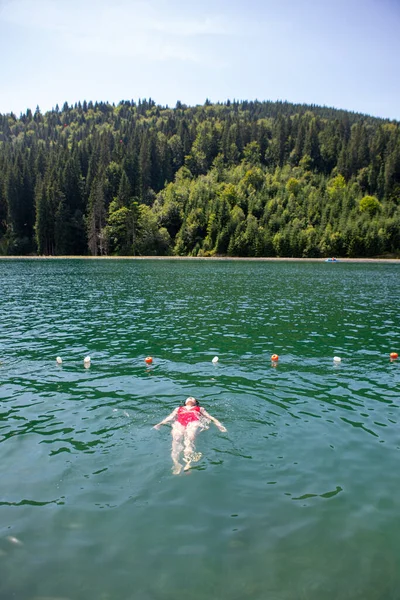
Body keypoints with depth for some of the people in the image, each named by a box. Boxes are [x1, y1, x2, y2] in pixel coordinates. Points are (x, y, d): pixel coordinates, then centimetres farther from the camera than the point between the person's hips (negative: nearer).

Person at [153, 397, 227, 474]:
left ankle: (188, 460, -48)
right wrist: (160, 424, 7)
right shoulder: (178, 409, 38)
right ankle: (176, 463, -43)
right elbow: (170, 417, 24)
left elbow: (209, 417, 22)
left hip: (193, 423, -1)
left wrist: (218, 424, 4)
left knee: (189, 439, -32)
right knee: (176, 440, -30)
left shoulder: (200, 409, 35)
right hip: (179, 424, 1)